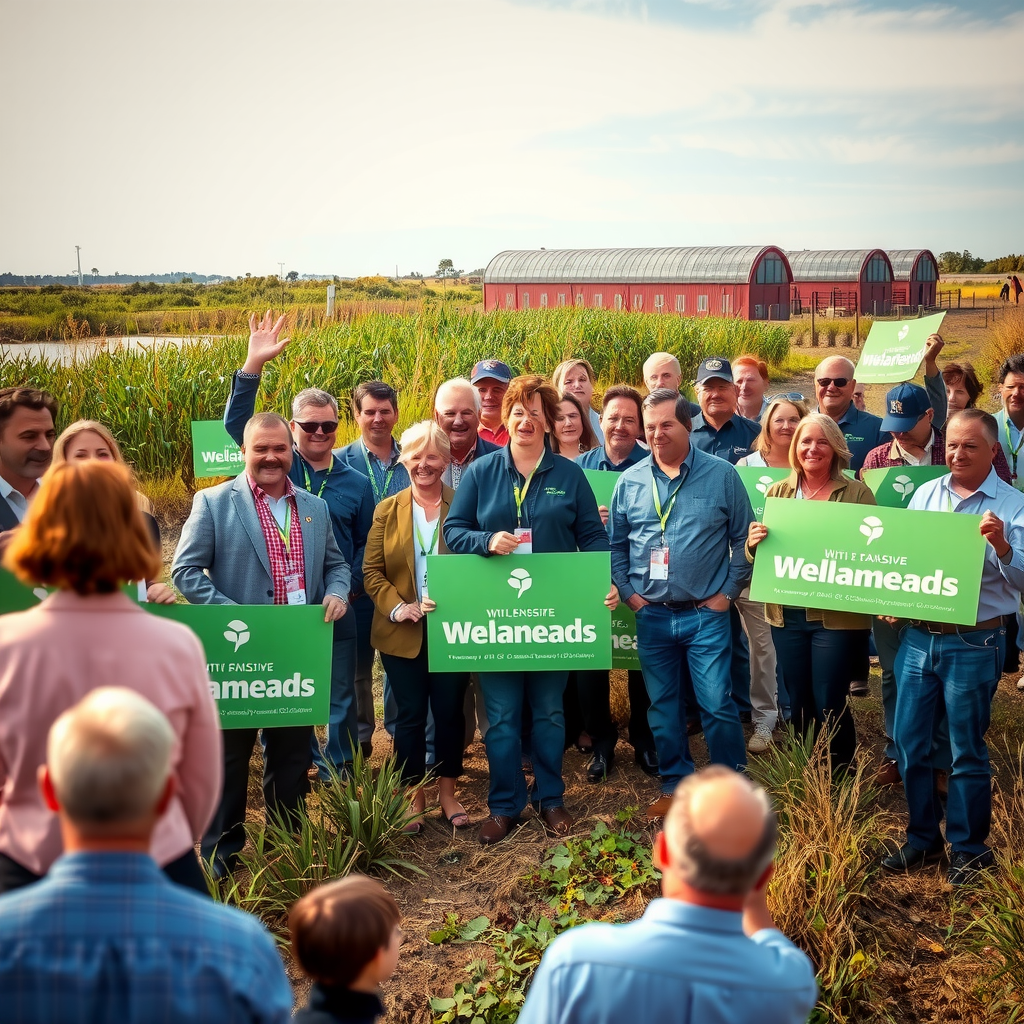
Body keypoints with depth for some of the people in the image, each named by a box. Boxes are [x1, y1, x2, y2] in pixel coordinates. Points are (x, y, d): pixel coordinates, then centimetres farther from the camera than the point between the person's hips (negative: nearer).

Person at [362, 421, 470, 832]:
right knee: (410, 715, 6)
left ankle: (448, 795, 23)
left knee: (450, 713, 8)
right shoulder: (387, 510, 4)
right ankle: (414, 799, 19)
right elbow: (372, 570, 2)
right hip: (402, 634, 1)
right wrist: (397, 608, -13)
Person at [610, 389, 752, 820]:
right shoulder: (630, 481, 4)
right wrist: (628, 592, 3)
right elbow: (616, 544, 12)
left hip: (706, 614, -3)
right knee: (663, 706, 12)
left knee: (717, 705, -4)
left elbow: (744, 538, 1)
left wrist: (728, 592, -3)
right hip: (651, 615, 3)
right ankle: (675, 785, 26)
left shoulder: (721, 475, -3)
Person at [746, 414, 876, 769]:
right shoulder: (777, 492, 8)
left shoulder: (857, 493, -3)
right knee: (798, 704, 12)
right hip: (786, 614, 4)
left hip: (837, 616, -4)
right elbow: (756, 553, 10)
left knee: (829, 706, -1)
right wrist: (753, 541, -12)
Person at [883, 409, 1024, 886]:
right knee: (909, 741, 10)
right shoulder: (924, 493, 8)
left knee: (967, 751, 6)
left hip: (974, 644, -4)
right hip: (917, 636, 4)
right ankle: (922, 838, 27)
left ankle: (968, 849, 22)